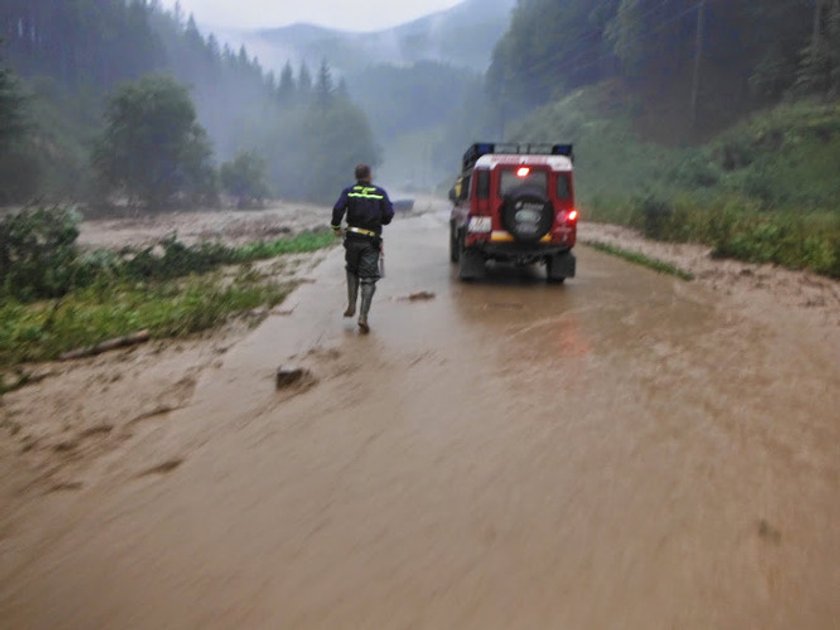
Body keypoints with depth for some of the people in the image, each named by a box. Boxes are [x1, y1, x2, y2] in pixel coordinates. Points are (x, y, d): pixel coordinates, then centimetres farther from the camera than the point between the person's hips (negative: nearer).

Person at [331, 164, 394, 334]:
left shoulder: (349, 192, 1)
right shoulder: (380, 193, 2)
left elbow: (338, 209, -13)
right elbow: (389, 214, -3)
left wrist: (336, 227, 2)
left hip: (353, 238, 1)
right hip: (372, 241, -1)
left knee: (352, 271, 25)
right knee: (368, 278, 1)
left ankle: (351, 306, 13)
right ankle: (363, 316, -11)